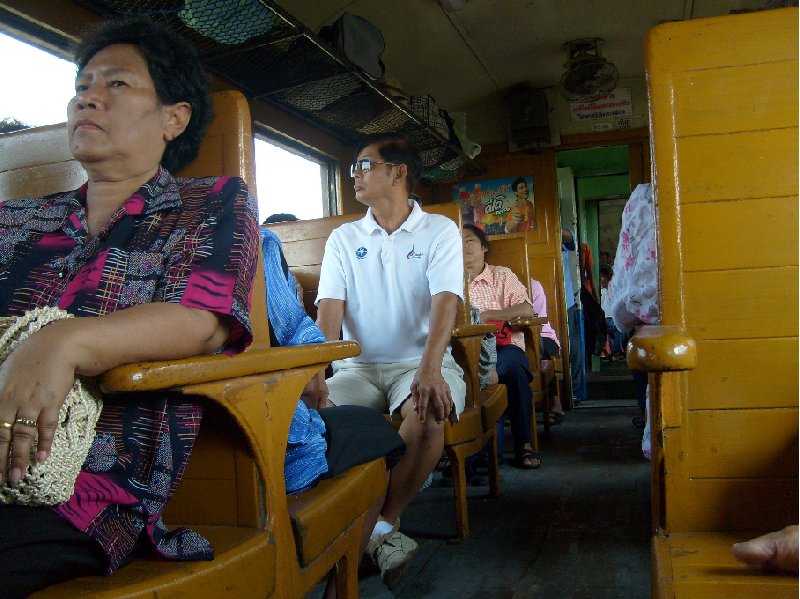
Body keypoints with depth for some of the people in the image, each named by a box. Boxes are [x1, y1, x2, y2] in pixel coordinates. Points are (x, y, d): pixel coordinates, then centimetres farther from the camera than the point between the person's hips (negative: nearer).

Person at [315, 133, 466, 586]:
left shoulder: (439, 230, 1)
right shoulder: (344, 239, 11)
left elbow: (445, 303, -14)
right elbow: (329, 310, -1)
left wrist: (430, 372, -32)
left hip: (419, 363, -2)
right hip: (359, 366, 3)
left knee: (427, 411, -35)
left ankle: (383, 523, -18)